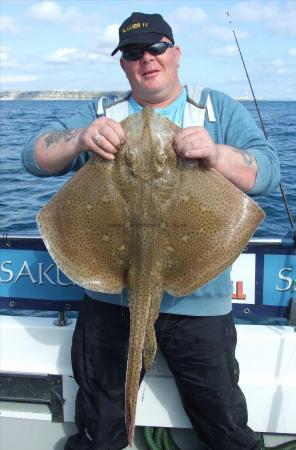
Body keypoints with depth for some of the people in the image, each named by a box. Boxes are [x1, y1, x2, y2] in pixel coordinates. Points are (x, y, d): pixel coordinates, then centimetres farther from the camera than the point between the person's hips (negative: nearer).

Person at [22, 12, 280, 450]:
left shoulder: (219, 109, 4)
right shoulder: (101, 113, 9)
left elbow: (267, 172, -9)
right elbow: (35, 157, 0)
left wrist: (217, 155, -29)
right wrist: (80, 140, -21)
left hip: (197, 300, -1)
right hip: (110, 297, 2)